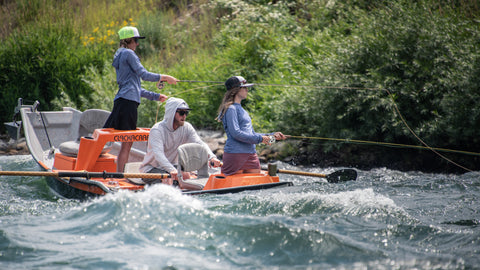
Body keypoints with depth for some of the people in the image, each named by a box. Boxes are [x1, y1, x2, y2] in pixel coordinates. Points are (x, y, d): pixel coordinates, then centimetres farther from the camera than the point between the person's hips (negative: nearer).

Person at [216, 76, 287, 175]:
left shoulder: (242, 110, 21)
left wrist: (272, 136, 14)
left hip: (251, 153, 9)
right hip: (235, 153, -9)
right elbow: (236, 133, -18)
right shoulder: (231, 109, -8)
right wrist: (260, 138, -16)